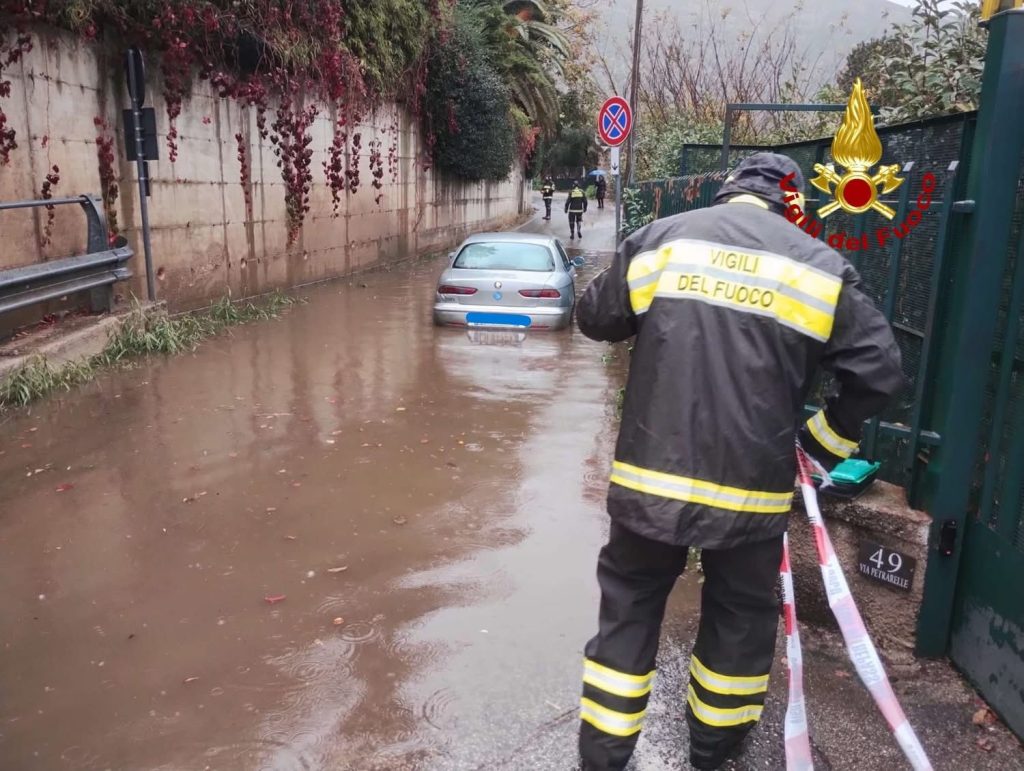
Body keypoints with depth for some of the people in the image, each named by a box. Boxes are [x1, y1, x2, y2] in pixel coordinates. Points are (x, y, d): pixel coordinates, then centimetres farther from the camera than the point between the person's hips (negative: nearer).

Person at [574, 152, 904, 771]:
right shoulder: (821, 267, 0)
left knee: (629, 605, 18)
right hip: (752, 485, 0)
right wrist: (825, 440, 13)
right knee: (742, 613, 22)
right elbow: (880, 371, -1)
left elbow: (595, 319, 13)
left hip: (652, 476, 1)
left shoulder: (659, 238, 3)